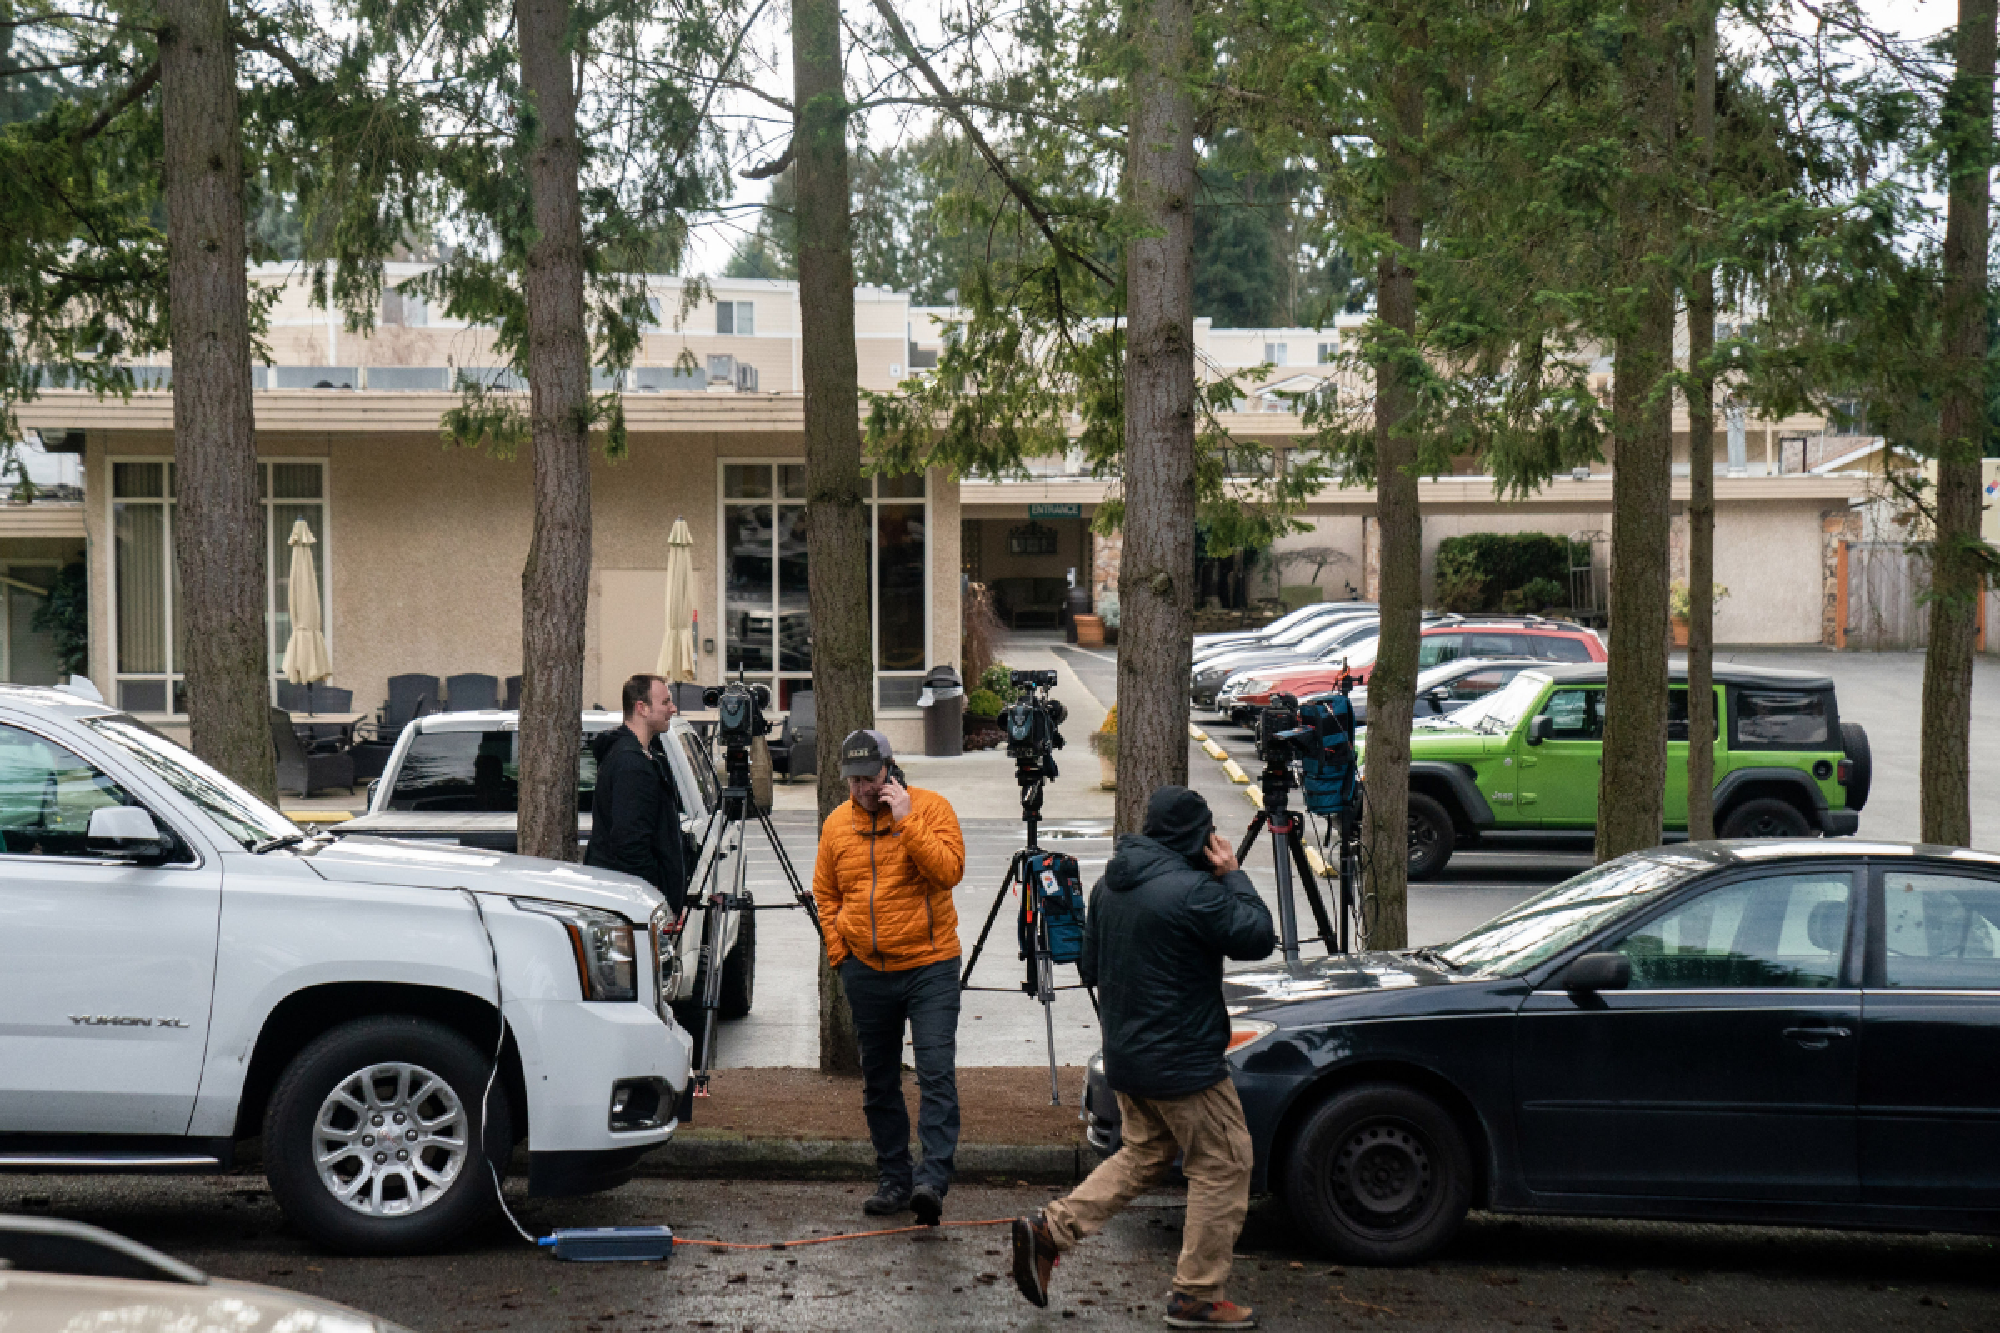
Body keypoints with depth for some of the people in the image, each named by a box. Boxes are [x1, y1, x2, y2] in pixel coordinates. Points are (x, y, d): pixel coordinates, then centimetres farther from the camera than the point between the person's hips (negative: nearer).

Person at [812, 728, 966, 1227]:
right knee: (878, 1082, 10)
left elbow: (950, 869, -20)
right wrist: (838, 951, 5)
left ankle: (932, 1180, -17)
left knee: (937, 1073, -14)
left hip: (929, 966, -4)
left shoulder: (930, 807, -6)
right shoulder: (836, 824, 6)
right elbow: (825, 893, 16)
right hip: (866, 970, 5)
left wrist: (906, 820, -23)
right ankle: (894, 1180, 20)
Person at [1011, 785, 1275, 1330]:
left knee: (1142, 1155, 21)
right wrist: (1233, 876, -6)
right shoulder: (1192, 891, -21)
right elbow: (1258, 937, -14)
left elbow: (1088, 967, 15)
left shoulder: (1108, 886, 6)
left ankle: (1049, 1229, 9)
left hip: (1125, 1055, 8)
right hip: (1182, 1061, -8)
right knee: (1223, 1166, 5)